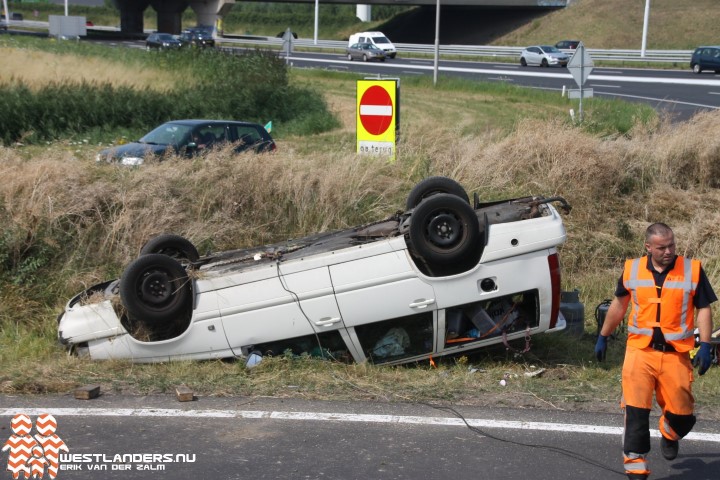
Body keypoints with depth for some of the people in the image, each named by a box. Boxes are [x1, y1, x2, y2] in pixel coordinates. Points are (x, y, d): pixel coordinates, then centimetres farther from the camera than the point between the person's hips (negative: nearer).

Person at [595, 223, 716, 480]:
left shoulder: (692, 269, -1)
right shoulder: (632, 269, 4)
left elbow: (704, 309, 3)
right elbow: (619, 304, 17)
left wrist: (705, 346, -7)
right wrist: (603, 337, 21)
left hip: (676, 353, 0)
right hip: (640, 351, 1)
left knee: (681, 412, 6)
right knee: (636, 412, -5)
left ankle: (669, 435, 43)